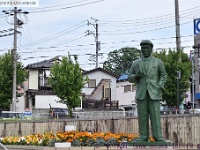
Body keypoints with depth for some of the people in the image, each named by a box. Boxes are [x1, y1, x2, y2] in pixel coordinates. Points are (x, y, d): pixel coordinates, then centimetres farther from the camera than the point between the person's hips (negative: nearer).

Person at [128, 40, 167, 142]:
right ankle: (143, 136, 4)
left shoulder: (158, 62, 7)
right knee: (142, 115, 0)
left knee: (155, 114, -6)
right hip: (141, 93, 2)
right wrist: (135, 76, -10)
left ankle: (158, 137, -4)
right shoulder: (136, 63, 11)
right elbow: (130, 78, 13)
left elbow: (163, 75, 14)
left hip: (154, 92, -2)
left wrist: (160, 87, -2)